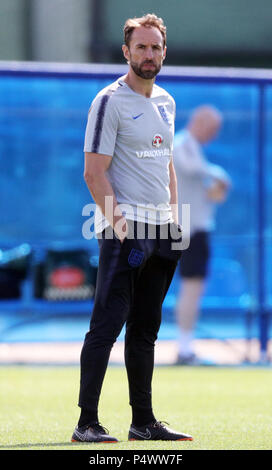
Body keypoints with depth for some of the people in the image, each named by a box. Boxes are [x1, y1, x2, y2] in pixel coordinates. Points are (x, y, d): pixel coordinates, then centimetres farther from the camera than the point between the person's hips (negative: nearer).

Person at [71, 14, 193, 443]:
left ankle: (144, 422, 15)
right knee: (108, 323, -12)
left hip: (161, 230, 8)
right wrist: (118, 224, -21)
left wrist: (174, 220, 15)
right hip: (125, 229, -8)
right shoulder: (110, 101, -8)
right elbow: (95, 171, -13)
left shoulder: (166, 102, 16)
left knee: (146, 328, 11)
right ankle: (87, 423, -13)